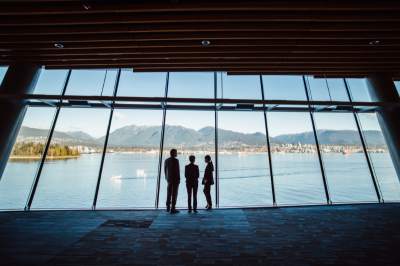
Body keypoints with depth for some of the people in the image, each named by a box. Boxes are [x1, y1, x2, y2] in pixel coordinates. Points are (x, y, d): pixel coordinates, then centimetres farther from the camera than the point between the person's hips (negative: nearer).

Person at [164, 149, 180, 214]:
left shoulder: (166, 160, 5)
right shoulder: (176, 160, -16)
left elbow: (165, 170, 10)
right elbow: (177, 170, -16)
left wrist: (167, 177, 19)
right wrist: (179, 179, -8)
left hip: (169, 179, 7)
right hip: (175, 179, -7)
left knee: (169, 193, 17)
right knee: (174, 194, 1)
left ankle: (168, 207, 28)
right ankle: (173, 208, 6)